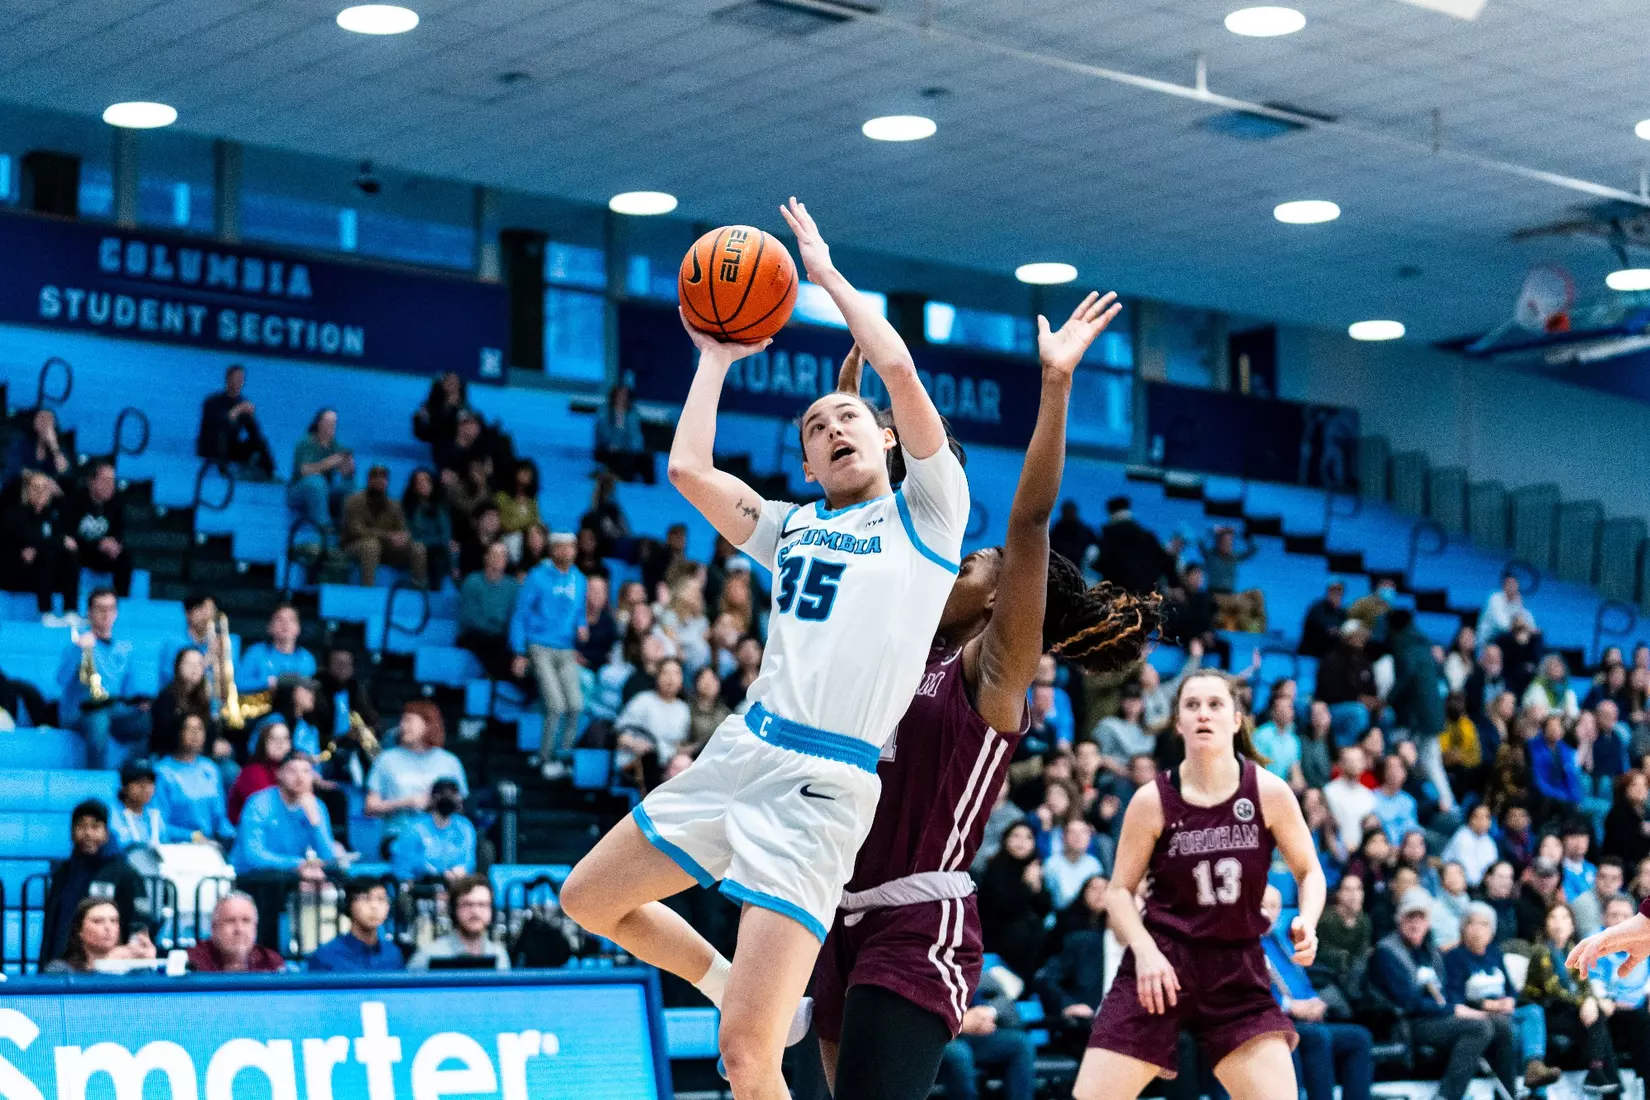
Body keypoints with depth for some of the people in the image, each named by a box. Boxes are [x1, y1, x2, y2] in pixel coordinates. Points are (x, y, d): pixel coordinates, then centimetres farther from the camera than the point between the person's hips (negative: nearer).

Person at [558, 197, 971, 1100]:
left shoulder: (927, 511, 4)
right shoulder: (791, 529, 20)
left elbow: (898, 367, -7)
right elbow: (688, 469, 8)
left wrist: (825, 269, 6)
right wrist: (716, 357, 19)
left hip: (823, 787, -7)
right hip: (742, 752, 7)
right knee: (589, 900, 17)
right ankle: (738, 988, 31)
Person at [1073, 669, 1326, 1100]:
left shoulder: (1269, 793, -5)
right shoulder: (1153, 801, -6)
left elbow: (1309, 872, 7)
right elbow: (1120, 890, 2)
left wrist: (1307, 922, -13)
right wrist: (1144, 948, -15)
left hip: (1239, 971, 1)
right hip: (1159, 967, -1)